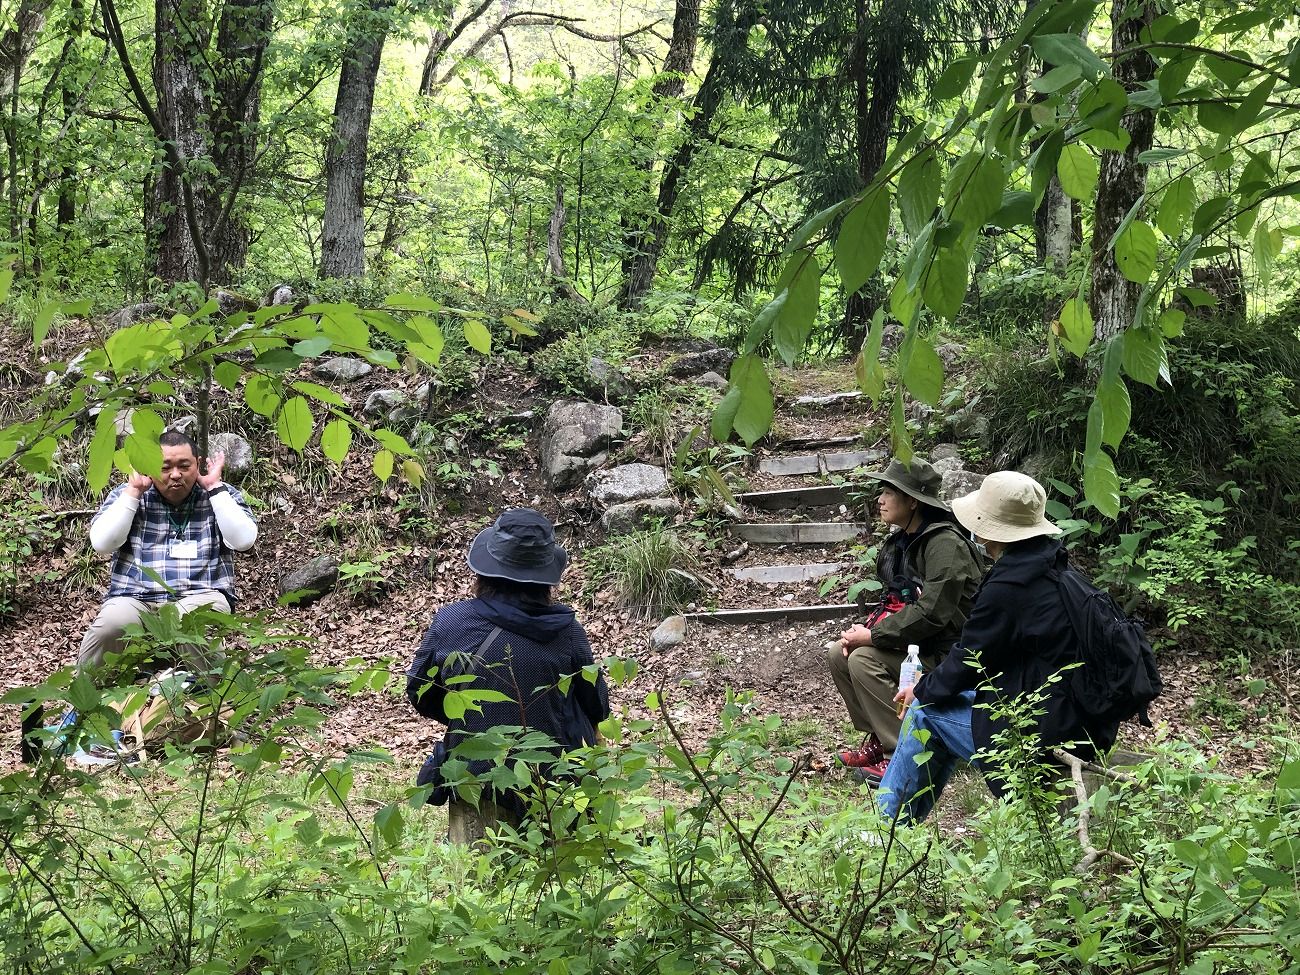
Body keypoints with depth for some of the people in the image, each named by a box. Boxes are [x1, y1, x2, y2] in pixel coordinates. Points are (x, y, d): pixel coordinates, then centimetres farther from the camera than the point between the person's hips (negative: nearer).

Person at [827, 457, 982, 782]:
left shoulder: (945, 545, -21)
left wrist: (873, 636, -22)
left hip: (945, 653, -10)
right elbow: (892, 598, 15)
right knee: (838, 653, -2)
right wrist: (866, 627, -5)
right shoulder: (901, 541, 9)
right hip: (912, 642, 10)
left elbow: (931, 613, -28)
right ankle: (878, 739, 5)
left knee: (863, 660, -24)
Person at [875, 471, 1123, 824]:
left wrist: (922, 690, 8)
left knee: (926, 711, 5)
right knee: (942, 697, 23)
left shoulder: (1007, 587, -22)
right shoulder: (1053, 567, 7)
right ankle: (903, 818, 34)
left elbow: (968, 663, -11)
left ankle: (888, 823, 21)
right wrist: (932, 684, 16)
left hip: (1047, 736, -9)